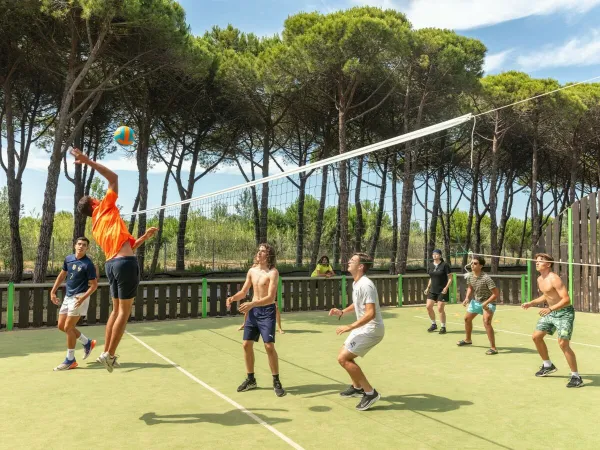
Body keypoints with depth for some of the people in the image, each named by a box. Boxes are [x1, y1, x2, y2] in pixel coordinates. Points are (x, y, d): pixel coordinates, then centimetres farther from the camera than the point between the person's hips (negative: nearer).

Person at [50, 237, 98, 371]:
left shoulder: (88, 264, -15)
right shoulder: (68, 259, 5)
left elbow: (94, 285, -13)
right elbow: (62, 275, 19)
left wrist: (83, 297, -26)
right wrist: (53, 291, 14)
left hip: (80, 298, -8)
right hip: (68, 296, 8)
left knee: (68, 327, -7)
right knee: (61, 326, 12)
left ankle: (70, 360, 7)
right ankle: (87, 343, 28)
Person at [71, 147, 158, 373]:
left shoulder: (96, 229, 22)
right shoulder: (106, 209, 2)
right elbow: (113, 177, -2)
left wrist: (145, 236, 26)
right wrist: (88, 161, -2)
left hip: (111, 263, 9)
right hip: (125, 263, -9)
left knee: (116, 310, 17)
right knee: (124, 311, -1)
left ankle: (106, 352, 20)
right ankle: (109, 354, 2)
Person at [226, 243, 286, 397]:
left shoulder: (273, 273, -15)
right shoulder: (252, 271, 6)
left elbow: (270, 298, -23)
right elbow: (243, 292, 12)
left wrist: (252, 304, -34)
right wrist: (233, 298, -9)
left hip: (267, 311, -6)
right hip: (253, 311, 7)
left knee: (269, 346, -11)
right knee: (247, 345, 8)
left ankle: (276, 382, 4)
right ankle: (250, 379, 24)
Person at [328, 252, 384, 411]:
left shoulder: (365, 285, -25)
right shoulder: (356, 283, 6)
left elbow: (371, 313, -31)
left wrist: (350, 327, -32)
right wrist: (342, 312, 11)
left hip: (371, 329, -10)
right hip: (364, 327, 10)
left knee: (343, 358, -12)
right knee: (344, 354, 20)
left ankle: (370, 392, -4)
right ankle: (357, 387, 38)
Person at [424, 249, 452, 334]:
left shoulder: (445, 265, -9)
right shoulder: (431, 266, 8)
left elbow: (450, 278, -8)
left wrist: (446, 288, -19)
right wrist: (428, 288, 12)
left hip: (442, 291, -6)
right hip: (432, 290, 6)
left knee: (440, 309, -5)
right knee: (429, 307, 0)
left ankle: (443, 327, 12)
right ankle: (434, 324, 20)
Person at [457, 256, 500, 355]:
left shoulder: (486, 278, -29)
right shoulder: (469, 276, -8)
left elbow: (496, 293, -27)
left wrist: (486, 303, -29)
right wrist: (467, 298, -2)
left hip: (488, 302, -8)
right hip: (475, 301, 8)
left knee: (486, 322, -27)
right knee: (467, 319, 20)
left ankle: (493, 348, -20)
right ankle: (468, 340, 46)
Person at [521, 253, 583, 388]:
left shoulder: (554, 279, -23)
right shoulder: (540, 279, 6)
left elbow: (566, 299, -29)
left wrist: (550, 309, -38)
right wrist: (531, 303, 13)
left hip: (564, 313, -9)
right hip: (551, 312, 10)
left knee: (563, 343, -17)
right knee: (536, 336, 11)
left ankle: (576, 377, -4)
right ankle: (548, 366, 31)